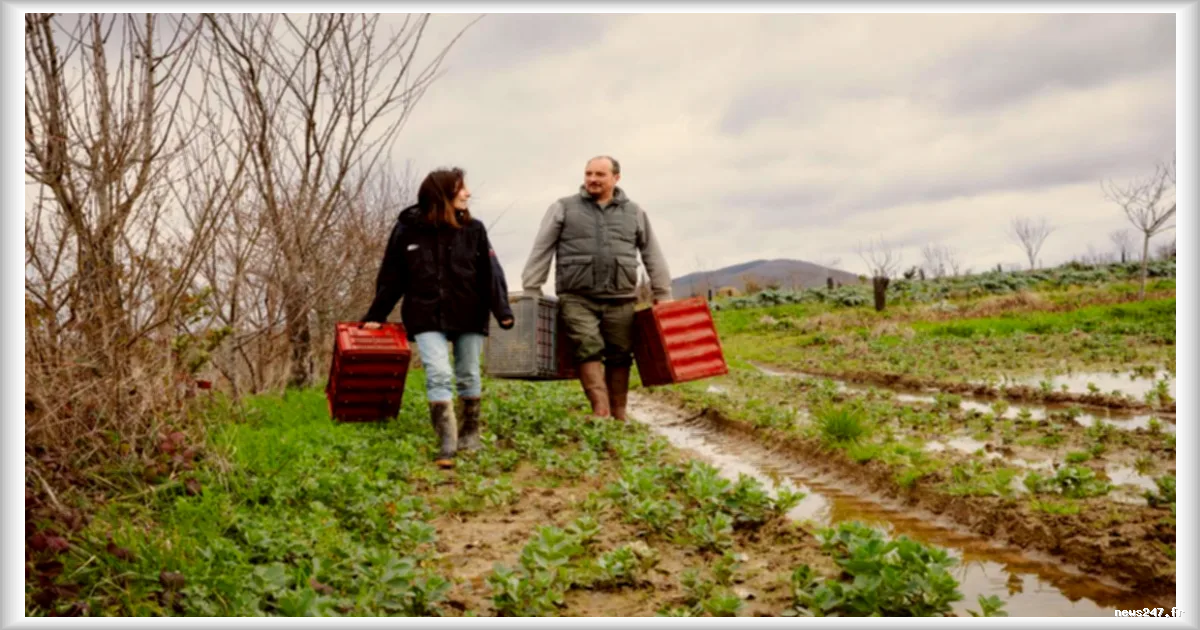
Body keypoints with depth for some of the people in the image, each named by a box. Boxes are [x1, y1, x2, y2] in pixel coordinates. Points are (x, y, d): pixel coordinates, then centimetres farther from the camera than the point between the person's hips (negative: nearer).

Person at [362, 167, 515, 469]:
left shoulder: (473, 229, 2)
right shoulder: (407, 229, -1)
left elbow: (490, 273, -3)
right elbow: (391, 278, 5)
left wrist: (502, 310, -14)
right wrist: (375, 316, 4)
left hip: (469, 316, 2)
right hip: (427, 318, -2)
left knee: (469, 375, 10)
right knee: (438, 375, -14)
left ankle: (470, 433, 29)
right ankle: (447, 445, -9)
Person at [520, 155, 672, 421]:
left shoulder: (634, 212, 12)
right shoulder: (563, 209, 6)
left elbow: (652, 255, 16)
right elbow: (541, 252, 5)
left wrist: (662, 294, 12)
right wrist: (530, 292, -1)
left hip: (620, 300, 2)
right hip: (577, 299, -2)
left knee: (619, 356, 4)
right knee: (589, 350, -15)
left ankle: (619, 416, 14)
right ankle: (601, 412, -19)